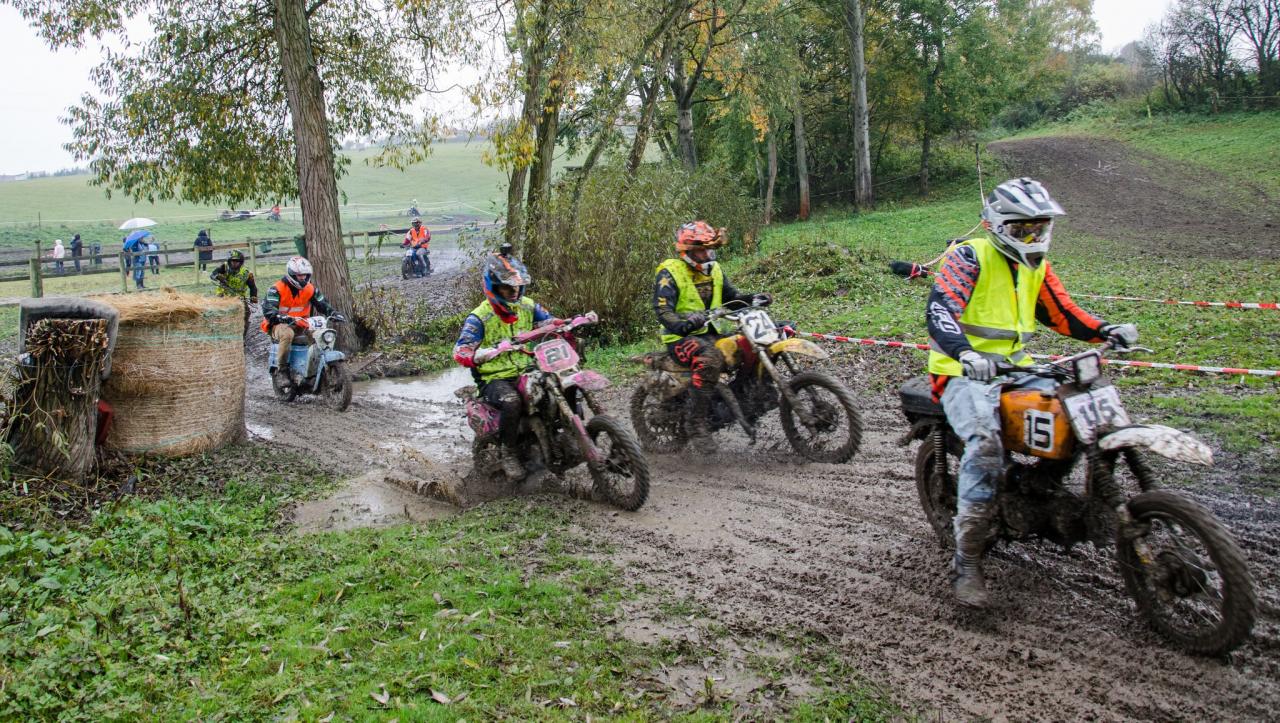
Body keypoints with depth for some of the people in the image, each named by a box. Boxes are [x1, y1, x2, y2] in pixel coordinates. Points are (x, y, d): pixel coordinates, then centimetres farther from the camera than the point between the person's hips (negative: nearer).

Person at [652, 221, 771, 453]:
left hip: (710, 333, 8)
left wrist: (752, 299, 2)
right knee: (710, 360, -38)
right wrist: (683, 324, -42)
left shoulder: (714, 270, 13)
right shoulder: (670, 273, -10)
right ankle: (698, 426, -35)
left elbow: (731, 296, 23)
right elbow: (662, 309, -22)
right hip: (681, 338, -8)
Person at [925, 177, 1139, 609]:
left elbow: (1062, 313, 20)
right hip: (963, 373, -7)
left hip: (1014, 369, 8)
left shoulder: (1035, 267, 15)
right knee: (986, 442, -31)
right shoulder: (969, 257, -9)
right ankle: (966, 564, -27)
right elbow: (939, 310, -24)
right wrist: (965, 353, -43)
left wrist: (1105, 331, 0)